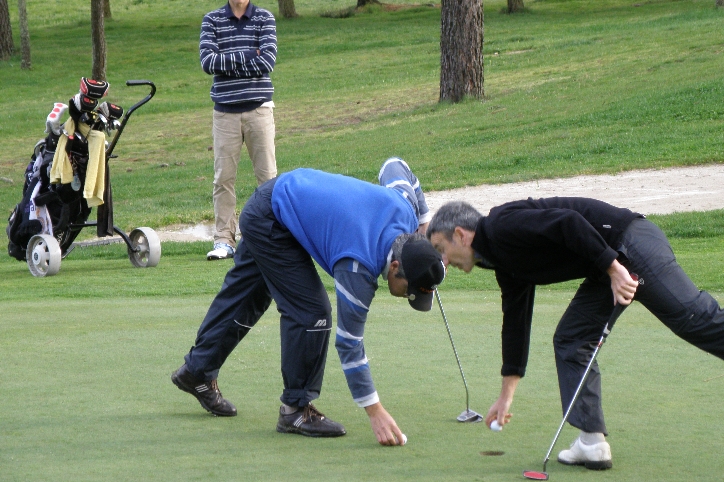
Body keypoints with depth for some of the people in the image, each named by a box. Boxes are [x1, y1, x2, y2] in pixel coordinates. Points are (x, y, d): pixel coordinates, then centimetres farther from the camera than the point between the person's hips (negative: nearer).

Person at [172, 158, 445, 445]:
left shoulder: (404, 209, -16)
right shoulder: (358, 267, -32)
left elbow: (393, 166, 6)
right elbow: (349, 343, -25)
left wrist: (424, 221, 5)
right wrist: (375, 412, -23)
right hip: (268, 224, -9)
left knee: (244, 297, 22)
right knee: (311, 313, -13)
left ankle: (197, 371, 40)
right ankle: (296, 409, 0)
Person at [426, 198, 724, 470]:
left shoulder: (502, 225, -10)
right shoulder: (506, 267, 19)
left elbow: (568, 221, -22)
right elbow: (515, 322, 28)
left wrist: (613, 268, -24)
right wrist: (506, 394, 33)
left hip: (630, 243, -10)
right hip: (607, 268, 10)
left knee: (695, 319, -14)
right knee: (569, 341, 8)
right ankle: (593, 443, 2)